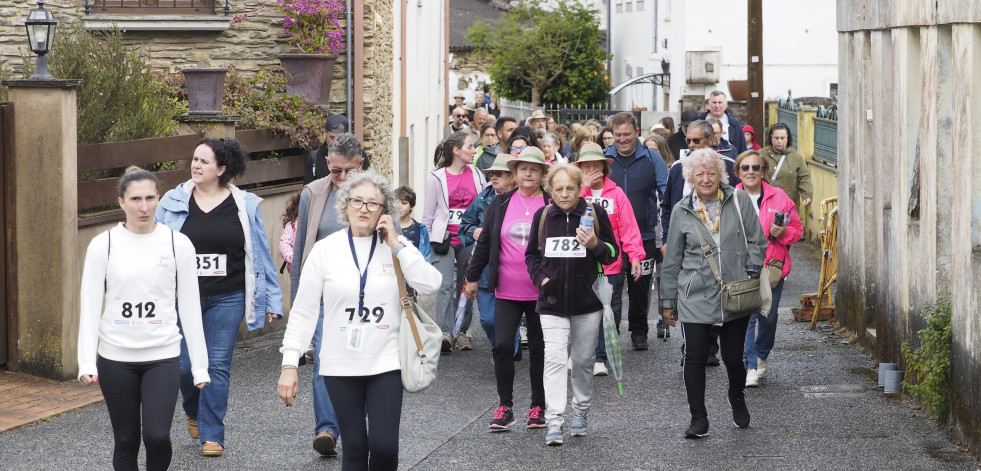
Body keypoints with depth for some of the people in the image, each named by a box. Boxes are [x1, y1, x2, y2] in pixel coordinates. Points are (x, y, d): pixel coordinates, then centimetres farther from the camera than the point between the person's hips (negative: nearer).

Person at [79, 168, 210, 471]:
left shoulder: (178, 244, 0)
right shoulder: (103, 245, -1)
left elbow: (189, 307, 3)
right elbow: (90, 306, -1)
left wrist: (199, 365, 2)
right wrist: (86, 362, -9)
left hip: (162, 356, -1)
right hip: (115, 358, 1)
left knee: (157, 435, -14)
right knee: (126, 440, 6)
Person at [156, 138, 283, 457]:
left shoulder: (244, 206, 1)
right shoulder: (173, 202, 2)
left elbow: (261, 254, 7)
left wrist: (272, 299, 7)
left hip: (227, 299, -1)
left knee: (218, 366, -1)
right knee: (185, 365, 1)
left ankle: (211, 434, 10)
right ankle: (194, 412, 33)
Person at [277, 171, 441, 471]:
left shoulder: (397, 246, 2)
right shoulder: (325, 250, -1)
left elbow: (430, 285, -14)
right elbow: (303, 312, 0)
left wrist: (396, 244, -14)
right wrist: (289, 364, -6)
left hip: (385, 363, 0)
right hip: (340, 366, 0)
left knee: (384, 446, -9)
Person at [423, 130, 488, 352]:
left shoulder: (477, 175, 7)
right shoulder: (438, 178, -1)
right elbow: (429, 213, 4)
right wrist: (426, 242, 5)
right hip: (444, 239, -3)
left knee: (466, 285, 7)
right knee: (446, 285, -13)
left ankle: (462, 331, 16)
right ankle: (445, 333, -17)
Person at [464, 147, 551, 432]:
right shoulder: (501, 204, 5)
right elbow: (485, 242, 11)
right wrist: (472, 277, 12)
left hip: (540, 291, -1)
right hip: (507, 290, 2)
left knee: (539, 349, 7)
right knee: (502, 345, -6)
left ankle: (538, 407, 19)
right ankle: (505, 406, 5)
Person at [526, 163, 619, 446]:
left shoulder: (595, 213, -1)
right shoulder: (542, 216, 4)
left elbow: (612, 253, 3)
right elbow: (531, 254, 15)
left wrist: (594, 245, -17)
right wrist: (540, 277, -2)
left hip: (587, 299, 0)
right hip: (552, 301, 0)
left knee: (583, 359, 11)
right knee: (554, 359, -11)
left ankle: (580, 411, 29)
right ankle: (554, 422, -13)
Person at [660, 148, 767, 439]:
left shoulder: (739, 200, 1)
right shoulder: (682, 211, 3)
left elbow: (757, 241, 7)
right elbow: (672, 260, 9)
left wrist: (751, 274, -4)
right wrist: (668, 301, 10)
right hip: (695, 298, 0)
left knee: (733, 357, 6)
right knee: (695, 357, -4)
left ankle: (738, 401, 36)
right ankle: (698, 419, 7)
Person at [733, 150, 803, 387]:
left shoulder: (779, 197, 3)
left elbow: (797, 229, 9)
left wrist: (783, 233, -12)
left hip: (772, 266, 1)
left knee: (768, 317, 8)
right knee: (747, 316, -10)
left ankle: (762, 356, 34)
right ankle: (751, 366, -5)